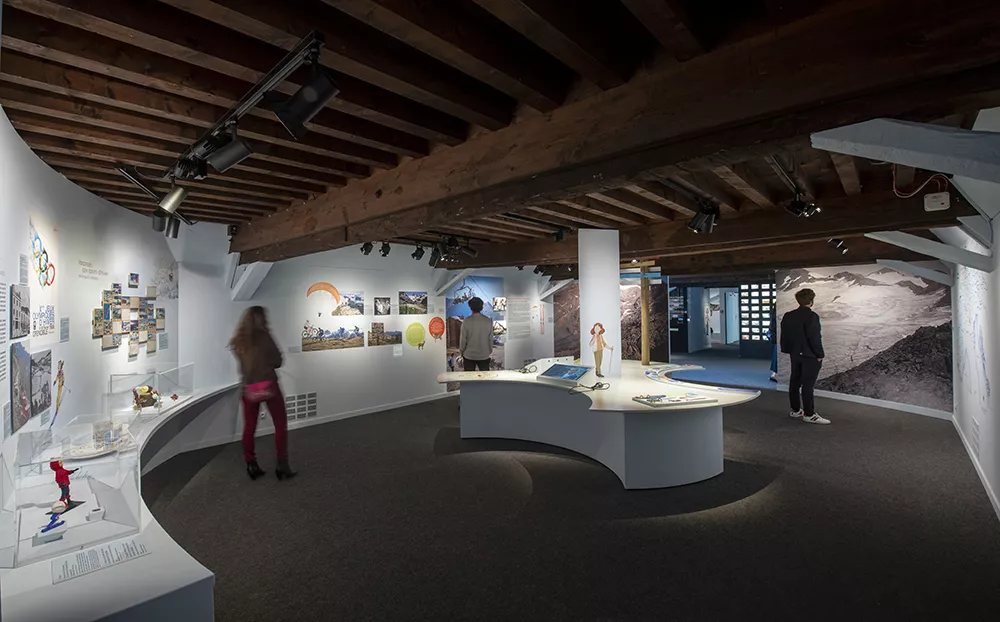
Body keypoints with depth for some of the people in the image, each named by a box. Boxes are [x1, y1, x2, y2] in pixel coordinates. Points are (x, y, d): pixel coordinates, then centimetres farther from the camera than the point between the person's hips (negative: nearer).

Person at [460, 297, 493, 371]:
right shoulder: (488, 321, -7)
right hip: (484, 355, 1)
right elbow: (491, 339, -1)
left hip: (469, 355, -1)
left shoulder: (466, 321, -13)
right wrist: (490, 351, 13)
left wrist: (462, 351, 8)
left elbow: (463, 339, -8)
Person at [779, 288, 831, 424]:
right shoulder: (811, 316, -16)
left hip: (795, 354, 7)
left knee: (794, 382, 12)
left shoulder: (788, 316, 5)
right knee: (807, 384, -4)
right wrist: (819, 355, -10)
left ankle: (795, 410, 22)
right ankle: (809, 414, 2)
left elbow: (784, 335, 9)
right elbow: (814, 337, -18)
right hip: (810, 355, -7)